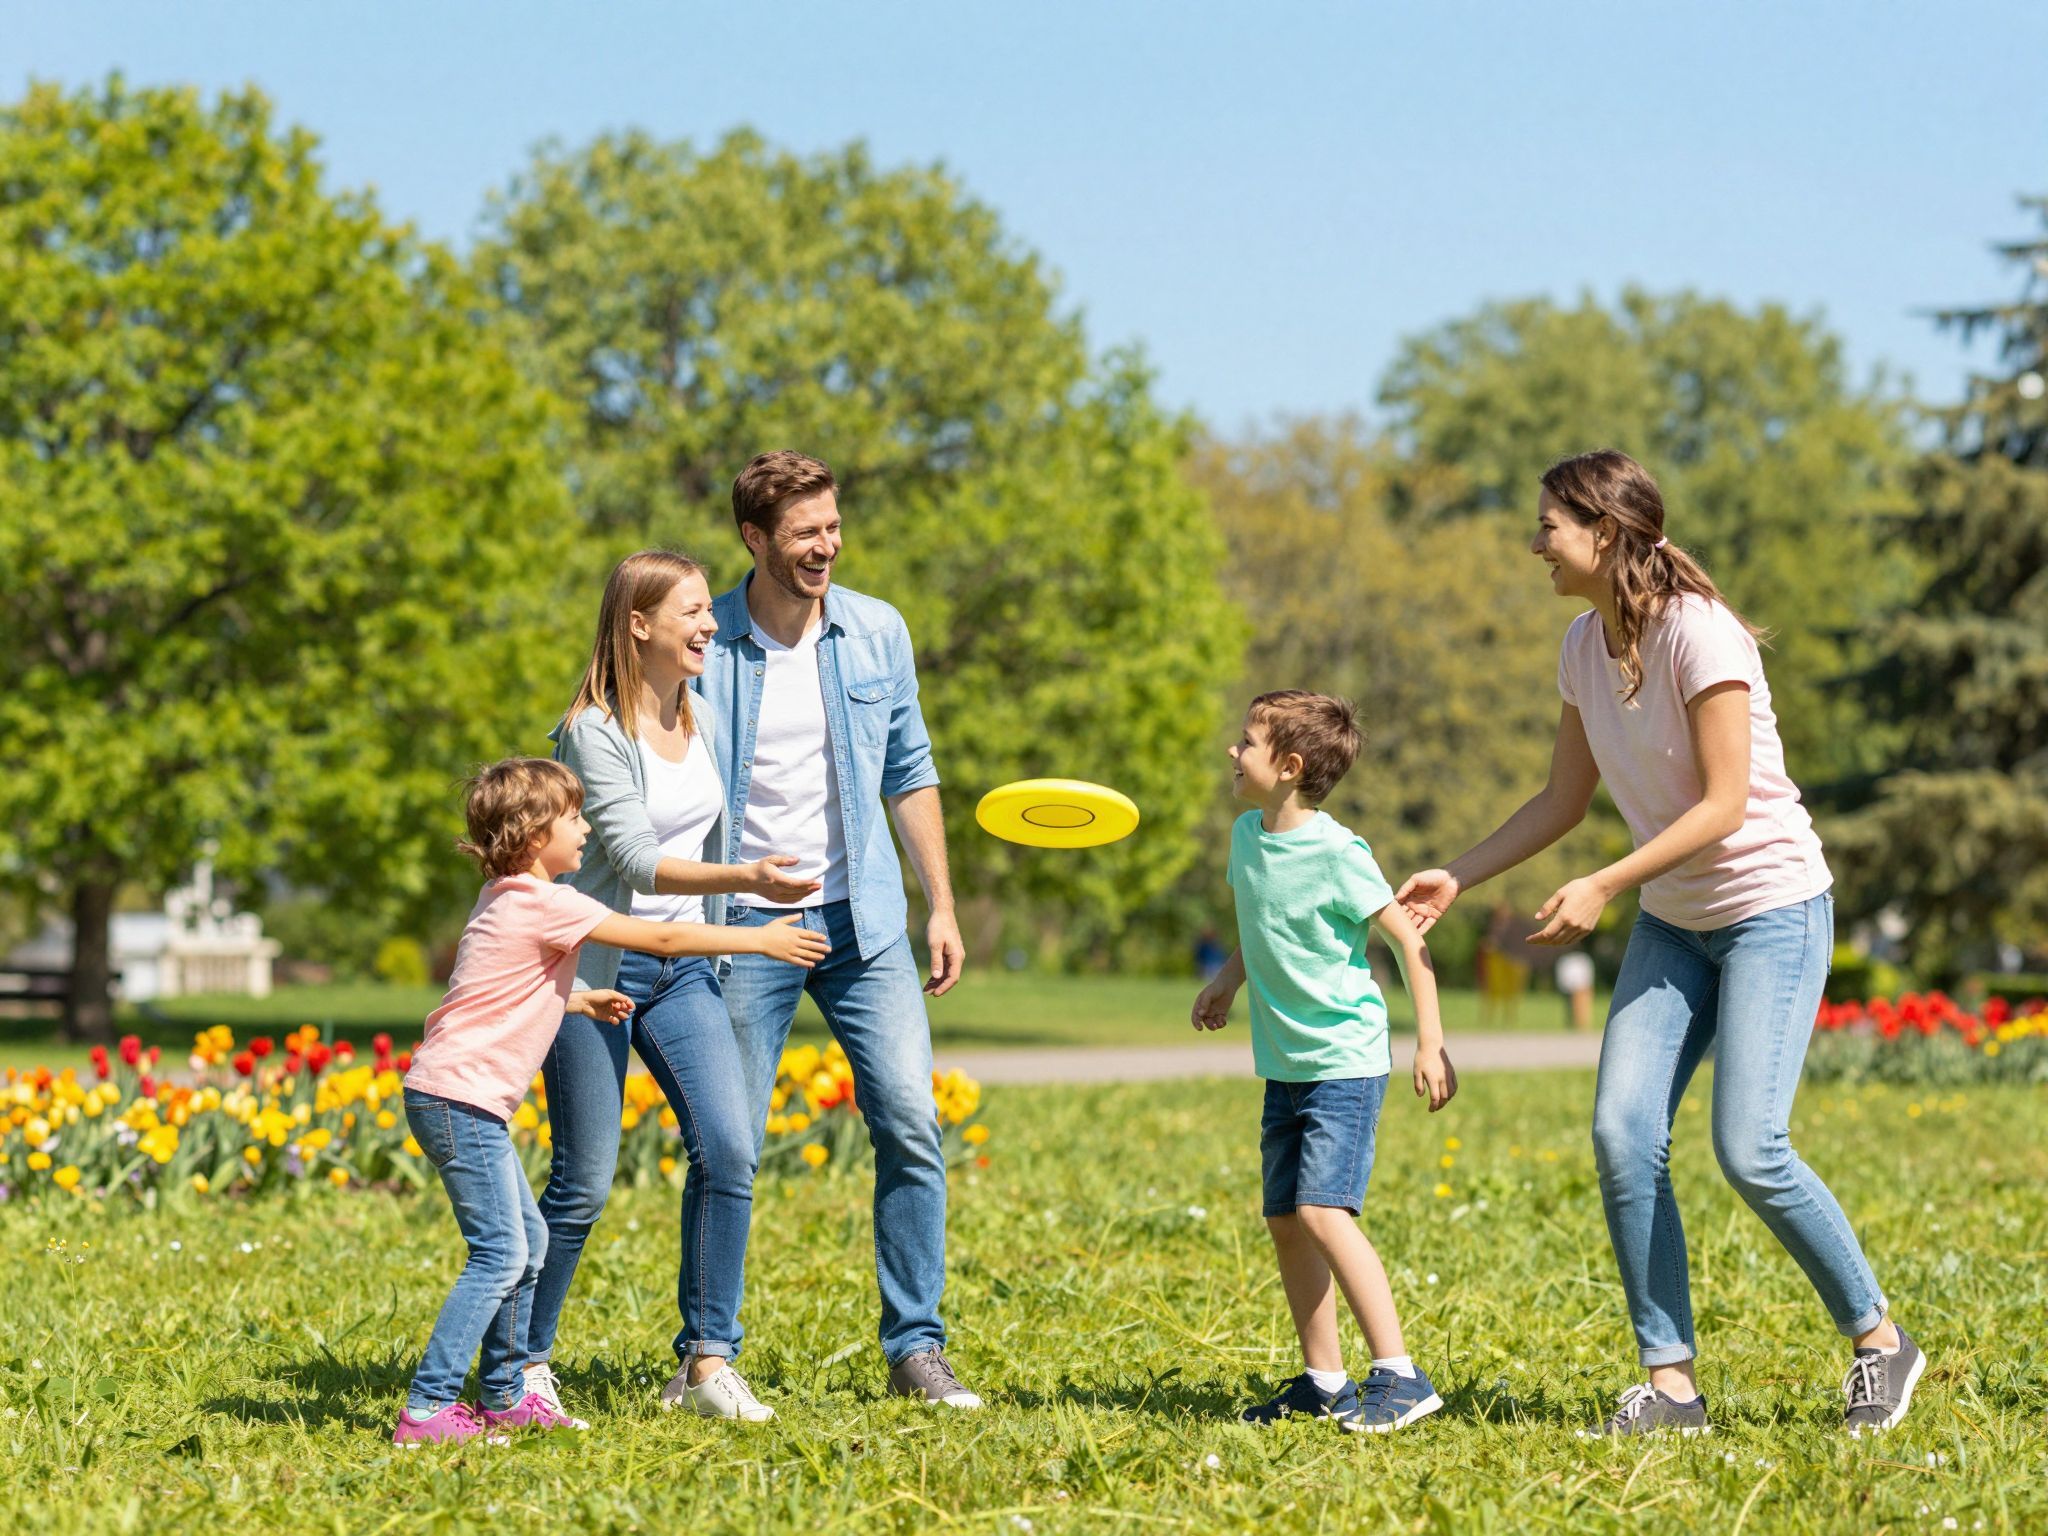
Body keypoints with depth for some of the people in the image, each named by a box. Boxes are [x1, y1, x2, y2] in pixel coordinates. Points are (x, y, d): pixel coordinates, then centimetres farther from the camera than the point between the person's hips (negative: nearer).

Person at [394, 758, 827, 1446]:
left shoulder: (509, 899, 16)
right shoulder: (547, 904, -14)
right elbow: (662, 939, -10)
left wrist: (581, 1000, 25)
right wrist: (762, 940, -1)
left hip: (469, 1103, 10)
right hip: (459, 1097, -10)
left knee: (527, 1239, 16)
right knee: (500, 1254, -13)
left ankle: (504, 1395, 23)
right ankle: (427, 1408, -16)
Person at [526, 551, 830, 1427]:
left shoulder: (705, 721, 7)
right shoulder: (594, 731, -15)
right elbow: (636, 859, -24)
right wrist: (747, 879, -35)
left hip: (683, 968, 6)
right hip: (596, 967, -6)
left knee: (728, 1149, -9)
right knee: (583, 1182, -2)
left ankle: (706, 1360, -1)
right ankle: (524, 1364, 14)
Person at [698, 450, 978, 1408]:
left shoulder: (877, 633, 3)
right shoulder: (702, 646, -6)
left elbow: (909, 774, 12)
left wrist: (942, 907, 7)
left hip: (861, 918, 2)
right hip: (743, 924, -2)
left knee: (909, 1125, -6)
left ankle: (915, 1347, 3)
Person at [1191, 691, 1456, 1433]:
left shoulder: (1336, 852, -17)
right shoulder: (1247, 835, 6)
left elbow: (1408, 938, -13)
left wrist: (1431, 1043, -15)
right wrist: (1227, 980, 10)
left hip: (1346, 1060, -8)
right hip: (1285, 1064, 9)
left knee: (1323, 1210, -19)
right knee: (1284, 1220, 8)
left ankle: (1398, 1375, -16)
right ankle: (1323, 1381, 17)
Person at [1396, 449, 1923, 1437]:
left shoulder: (1699, 633, -20)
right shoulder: (1584, 644, 4)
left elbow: (1724, 803, -23)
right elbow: (1564, 799, 12)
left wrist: (1602, 888, -26)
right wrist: (1457, 876, 4)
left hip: (1773, 907, -7)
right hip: (1672, 921, 7)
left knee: (1750, 1150, -15)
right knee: (1622, 1135, -7)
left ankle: (1879, 1339, 6)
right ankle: (1669, 1381, 0)